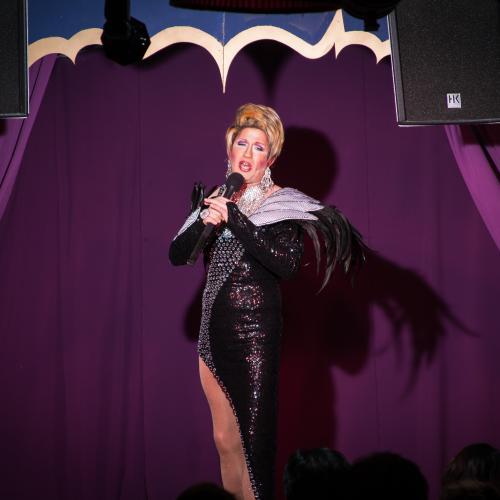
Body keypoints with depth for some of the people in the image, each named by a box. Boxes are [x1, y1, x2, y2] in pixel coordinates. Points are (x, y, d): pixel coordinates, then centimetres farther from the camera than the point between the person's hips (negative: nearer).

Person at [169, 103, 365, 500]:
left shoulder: (282, 203, -5)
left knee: (253, 439, -6)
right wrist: (205, 222, -11)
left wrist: (235, 219, -22)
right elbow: (177, 255, 7)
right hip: (214, 328, 5)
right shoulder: (215, 199, 12)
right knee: (225, 439, 10)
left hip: (255, 329, -5)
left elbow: (287, 264, -21)